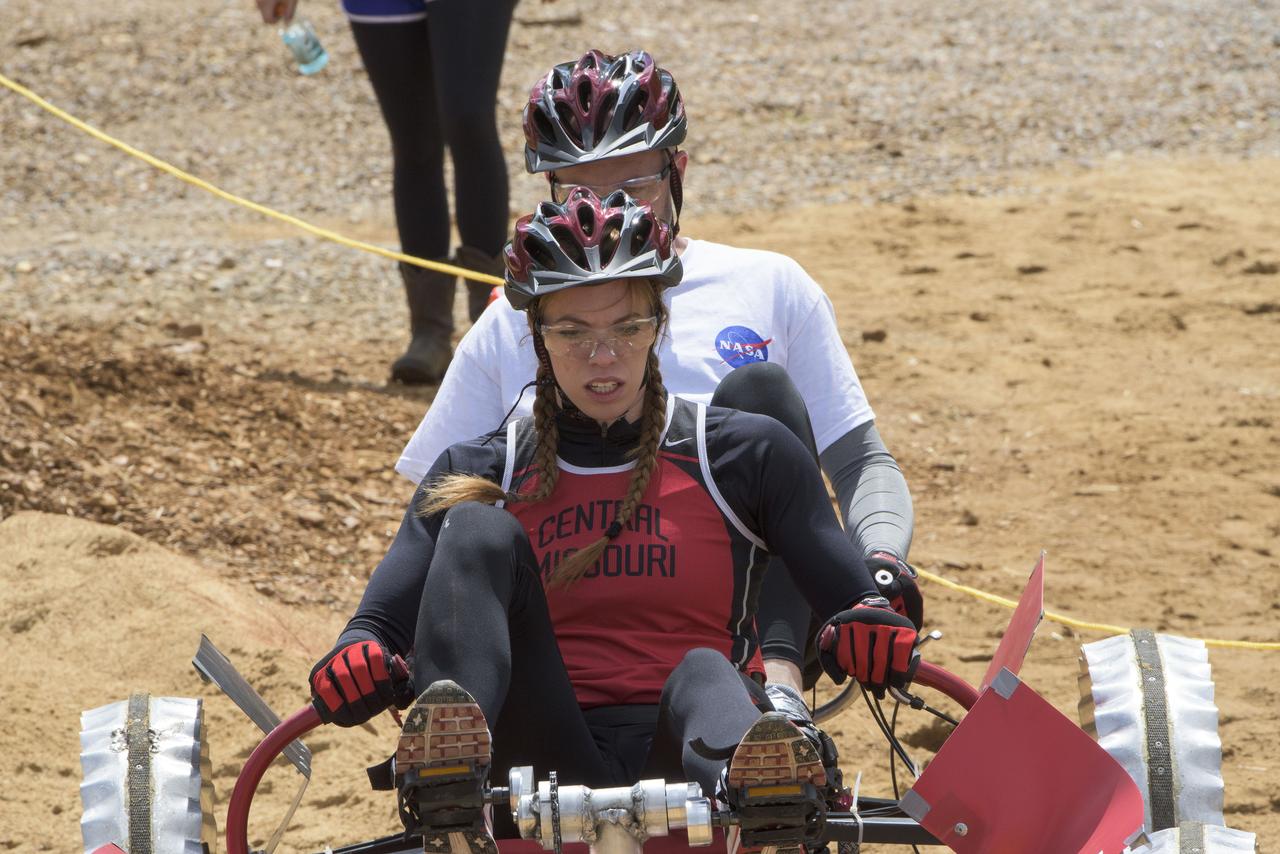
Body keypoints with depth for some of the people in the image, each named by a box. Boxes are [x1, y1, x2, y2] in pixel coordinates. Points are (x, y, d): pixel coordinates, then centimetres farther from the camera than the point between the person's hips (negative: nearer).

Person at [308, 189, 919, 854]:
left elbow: (847, 593, 6)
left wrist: (868, 626, -20)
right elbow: (382, 619, 5)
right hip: (548, 765, 1)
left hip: (682, 756, -1)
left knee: (706, 672, -34)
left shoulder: (747, 454, 12)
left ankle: (761, 793, -73)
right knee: (478, 531, -17)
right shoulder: (479, 473, 15)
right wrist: (356, 658, -20)